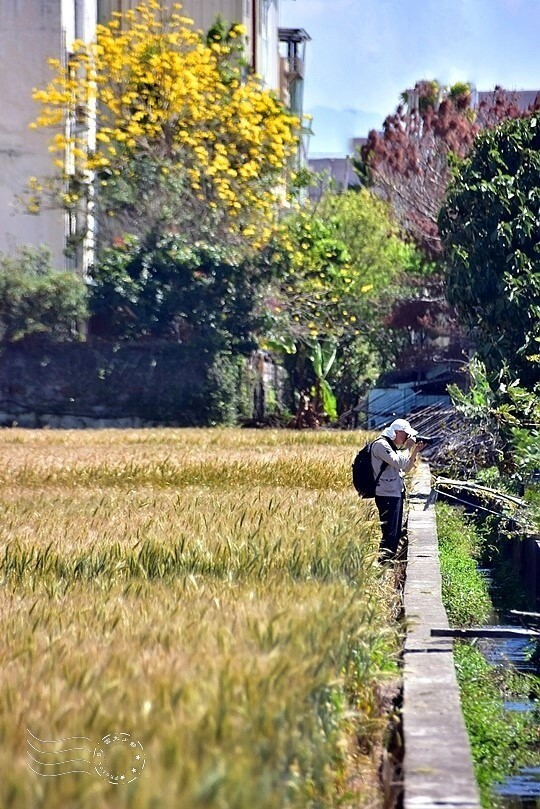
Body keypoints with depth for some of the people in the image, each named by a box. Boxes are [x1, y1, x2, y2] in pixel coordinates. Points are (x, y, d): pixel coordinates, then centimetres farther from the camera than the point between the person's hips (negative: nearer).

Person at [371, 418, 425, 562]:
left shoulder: (393, 446, 17)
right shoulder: (381, 444, -13)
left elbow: (406, 468, 20)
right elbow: (399, 463, -22)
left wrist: (415, 451, 9)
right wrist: (408, 447, -11)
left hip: (396, 493, 10)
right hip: (387, 495, -10)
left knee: (397, 532, 14)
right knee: (389, 533, -12)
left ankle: (391, 558, 21)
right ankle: (383, 558, -11)